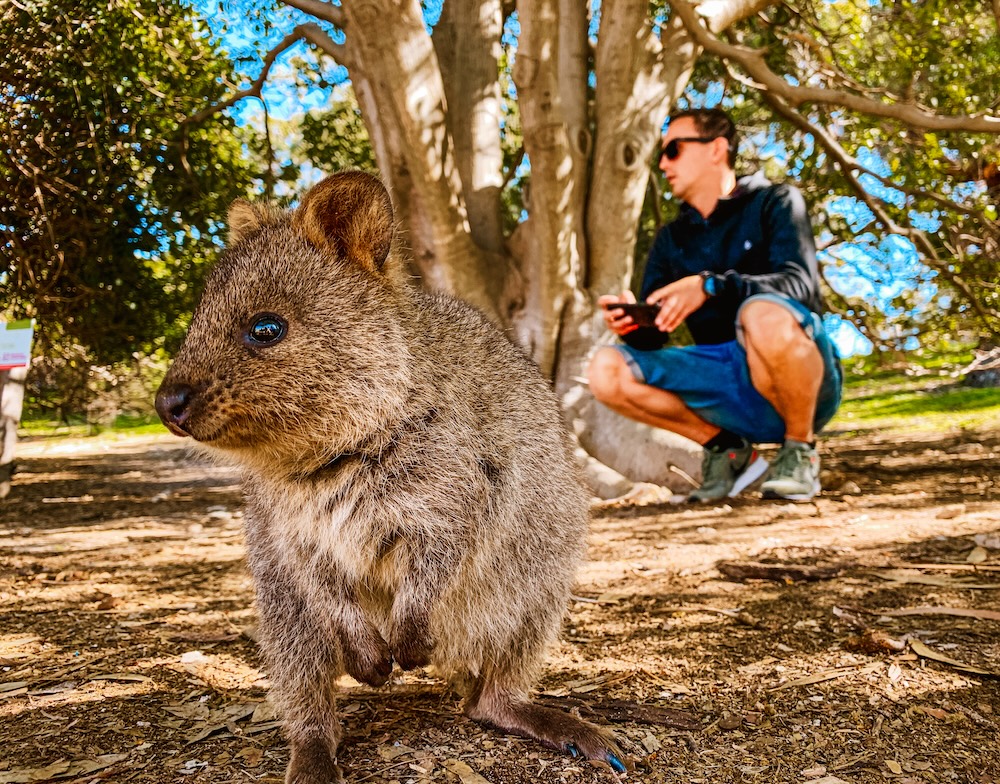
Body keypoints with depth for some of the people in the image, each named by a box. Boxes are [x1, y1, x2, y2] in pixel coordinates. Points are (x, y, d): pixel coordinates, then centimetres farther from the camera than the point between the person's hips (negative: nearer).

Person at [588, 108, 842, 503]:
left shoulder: (775, 203, 1)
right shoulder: (671, 240, 14)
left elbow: (801, 285, -17)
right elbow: (652, 336, 6)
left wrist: (711, 285, -31)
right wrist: (632, 324, -17)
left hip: (802, 383, -4)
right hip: (729, 391, 4)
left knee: (764, 315, -37)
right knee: (607, 370, -14)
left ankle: (800, 449, -12)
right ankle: (727, 448, 2)